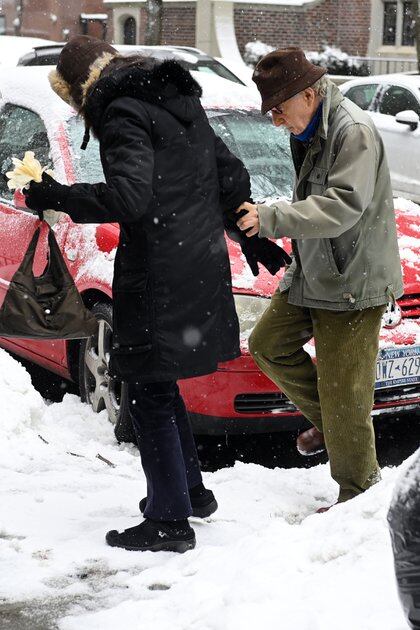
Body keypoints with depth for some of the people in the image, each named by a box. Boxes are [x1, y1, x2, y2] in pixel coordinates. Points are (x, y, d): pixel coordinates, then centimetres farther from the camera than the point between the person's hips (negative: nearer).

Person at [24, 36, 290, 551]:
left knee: (150, 396, 0)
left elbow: (128, 196, -27)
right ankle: (192, 490, 31)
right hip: (202, 268, 9)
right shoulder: (181, 101, 15)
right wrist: (252, 237, 28)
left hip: (159, 281, -9)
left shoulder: (122, 114, -13)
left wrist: (56, 197, -18)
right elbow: (231, 175, 19)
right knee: (159, 386, 22)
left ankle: (170, 520, 4)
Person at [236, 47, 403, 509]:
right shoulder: (309, 131, 10)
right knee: (267, 345, 18)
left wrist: (270, 219, -34)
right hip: (311, 275, 10)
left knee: (344, 397, -6)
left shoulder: (354, 132, -21)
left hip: (353, 284, -10)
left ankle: (358, 495, 7)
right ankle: (326, 421, 30)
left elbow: (343, 207, -31)